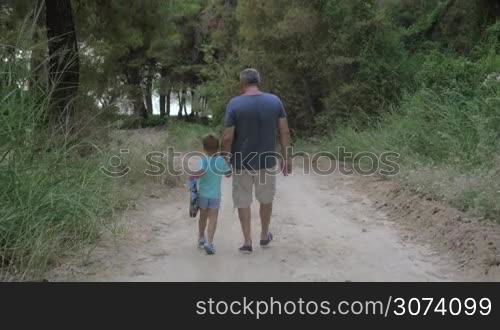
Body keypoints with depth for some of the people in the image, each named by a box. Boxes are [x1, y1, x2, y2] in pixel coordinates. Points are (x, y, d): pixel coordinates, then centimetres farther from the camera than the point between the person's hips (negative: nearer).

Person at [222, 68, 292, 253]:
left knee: (243, 201, 12)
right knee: (266, 199, 21)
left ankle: (247, 242, 16)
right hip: (267, 160, 3)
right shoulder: (275, 101, -4)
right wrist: (286, 158, 6)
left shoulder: (234, 104, -12)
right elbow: (284, 132, -3)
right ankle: (264, 236, 35)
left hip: (241, 162, -2)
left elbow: (227, 138, -13)